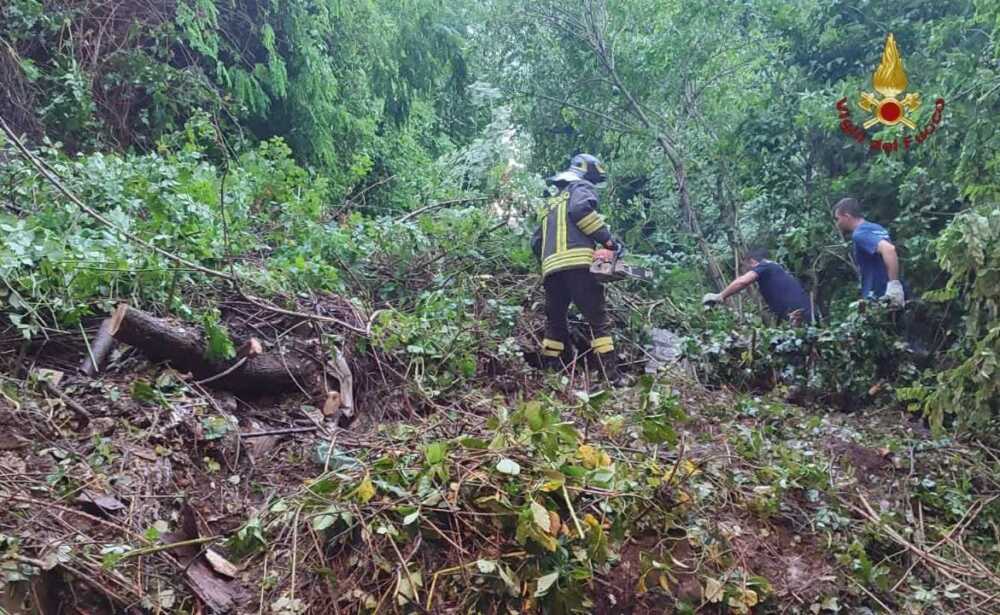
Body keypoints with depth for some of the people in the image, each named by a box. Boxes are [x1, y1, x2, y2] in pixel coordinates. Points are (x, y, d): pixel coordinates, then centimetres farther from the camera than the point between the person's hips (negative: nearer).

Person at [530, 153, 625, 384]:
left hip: (550, 267, 7)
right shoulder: (581, 187, 12)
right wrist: (609, 240, -8)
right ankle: (613, 377, -13)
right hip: (577, 263, -7)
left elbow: (536, 242, 28)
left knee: (555, 321, 14)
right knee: (597, 319, -6)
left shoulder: (550, 203, 34)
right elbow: (581, 210, -11)